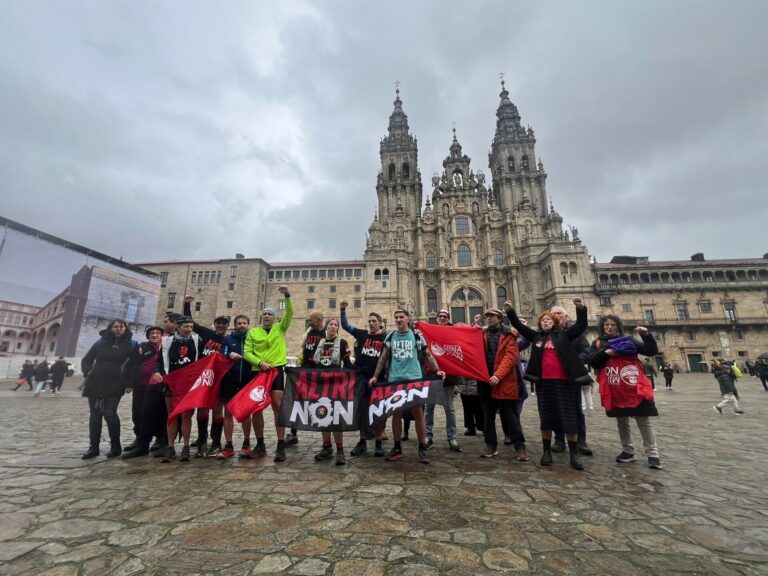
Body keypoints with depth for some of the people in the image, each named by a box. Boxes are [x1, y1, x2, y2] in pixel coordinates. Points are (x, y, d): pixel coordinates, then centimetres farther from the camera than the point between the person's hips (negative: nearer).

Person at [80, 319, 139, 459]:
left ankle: (115, 446, 3)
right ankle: (93, 447, 19)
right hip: (95, 384, 3)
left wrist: (129, 383, -3)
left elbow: (134, 365, 3)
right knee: (95, 414, 8)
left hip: (115, 385, -3)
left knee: (109, 413, -11)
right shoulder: (101, 342, 8)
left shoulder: (131, 344, 2)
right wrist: (89, 373, 1)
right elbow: (86, 360, 17)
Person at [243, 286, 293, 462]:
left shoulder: (280, 328, 7)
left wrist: (287, 296, -21)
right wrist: (259, 362, -14)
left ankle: (281, 446, -3)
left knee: (277, 406, -9)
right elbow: (247, 352, 2)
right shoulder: (252, 332, 10)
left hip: (276, 370, -3)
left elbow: (290, 313, -8)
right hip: (258, 372, 3)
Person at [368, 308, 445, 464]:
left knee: (418, 413, -1)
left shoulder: (417, 336, 3)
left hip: (414, 379, -2)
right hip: (394, 380, 2)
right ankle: (397, 448, 21)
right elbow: (383, 358, 10)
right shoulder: (390, 337, 8)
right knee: (396, 413, 8)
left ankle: (422, 449, 12)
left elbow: (428, 355, 4)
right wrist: (375, 376, 4)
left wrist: (437, 370, -10)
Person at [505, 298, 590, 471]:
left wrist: (581, 309, -19)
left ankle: (574, 454, 17)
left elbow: (581, 326, -4)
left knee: (569, 416, 5)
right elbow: (519, 325, 7)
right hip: (543, 382, 2)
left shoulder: (563, 335, 5)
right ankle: (546, 451, 20)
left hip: (563, 381, -2)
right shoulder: (536, 336, 10)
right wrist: (510, 312, -4)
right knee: (546, 417, 9)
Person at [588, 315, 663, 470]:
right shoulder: (597, 343, 8)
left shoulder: (628, 340, 11)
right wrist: (605, 353, -15)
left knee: (644, 420, 0)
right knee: (621, 420, 11)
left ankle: (652, 454, 9)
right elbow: (592, 362, -1)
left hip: (634, 386, -1)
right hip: (614, 388, 1)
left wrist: (646, 335, -9)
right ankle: (628, 451, 23)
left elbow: (652, 351, 4)